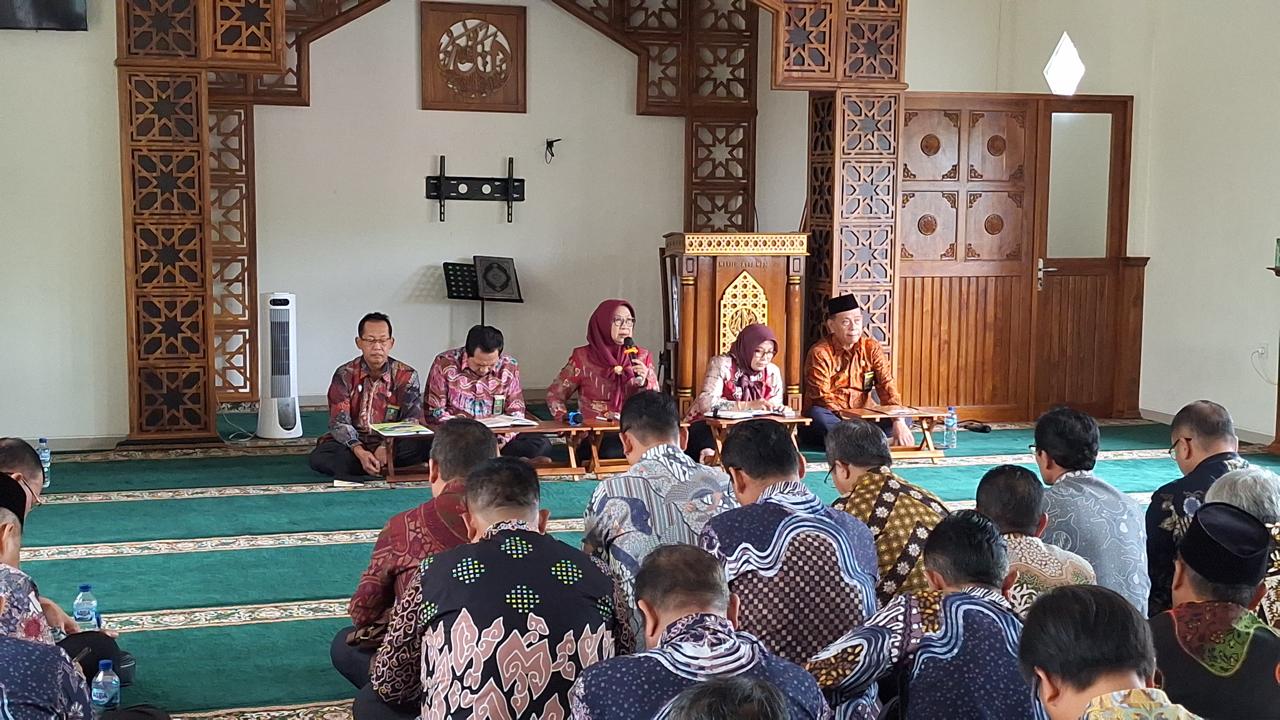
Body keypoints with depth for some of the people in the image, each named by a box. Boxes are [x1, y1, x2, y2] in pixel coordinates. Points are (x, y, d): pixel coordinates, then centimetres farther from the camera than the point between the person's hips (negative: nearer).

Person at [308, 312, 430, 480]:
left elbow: (412, 419, -9)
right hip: (354, 445, 0)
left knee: (425, 446, -31)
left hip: (393, 445, 0)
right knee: (318, 458, -30)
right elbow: (339, 422, -10)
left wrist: (387, 446, -29)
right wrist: (359, 452, -30)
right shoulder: (345, 375, 0)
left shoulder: (407, 376, 1)